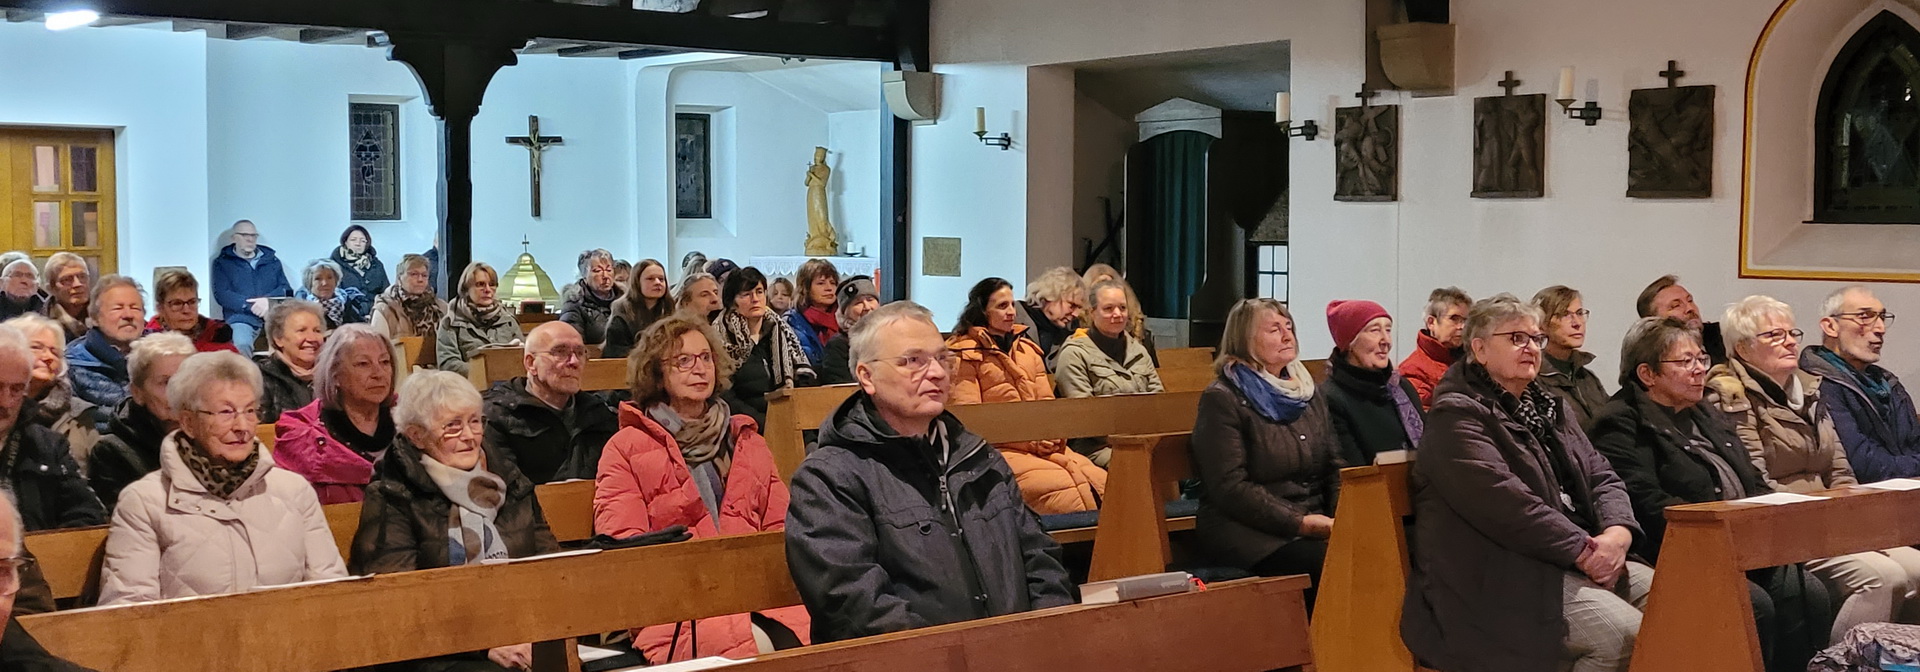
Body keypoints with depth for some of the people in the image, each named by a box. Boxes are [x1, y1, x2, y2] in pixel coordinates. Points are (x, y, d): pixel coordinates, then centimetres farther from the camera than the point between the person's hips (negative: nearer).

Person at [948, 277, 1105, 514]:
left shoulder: (1028, 349, 23)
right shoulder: (965, 354, 3)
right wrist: (1028, 439, -12)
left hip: (1044, 447, 6)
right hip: (998, 449, -6)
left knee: (1101, 481, -21)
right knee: (1062, 487, -32)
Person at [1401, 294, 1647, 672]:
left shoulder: (1546, 407, 20)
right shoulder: (1457, 416, -9)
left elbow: (1602, 477, 14)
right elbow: (1506, 503, -20)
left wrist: (1618, 532, -8)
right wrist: (1583, 550, -19)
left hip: (1583, 560, 9)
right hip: (1498, 576, -9)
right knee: (1623, 633, -26)